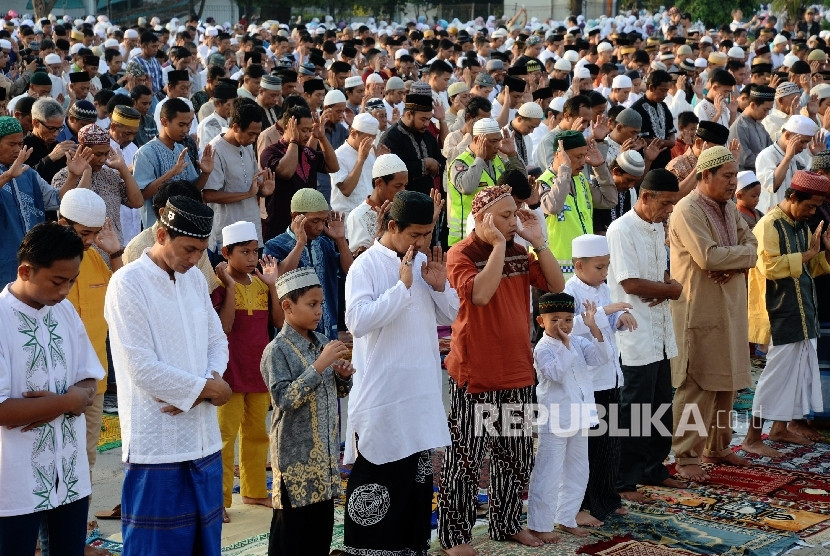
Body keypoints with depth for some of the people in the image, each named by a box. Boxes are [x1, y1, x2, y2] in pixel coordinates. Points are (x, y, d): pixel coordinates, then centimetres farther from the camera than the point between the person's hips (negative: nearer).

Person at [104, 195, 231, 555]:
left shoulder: (195, 279, 11)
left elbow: (217, 342, 12)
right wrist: (206, 388, -9)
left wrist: (205, 384, -9)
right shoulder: (128, 283, -11)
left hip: (204, 439, 7)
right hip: (157, 443, -7)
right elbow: (143, 368, -17)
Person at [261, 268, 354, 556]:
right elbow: (284, 399, -23)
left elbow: (337, 392, 18)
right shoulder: (277, 350, -13)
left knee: (322, 522, 12)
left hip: (324, 451, 7)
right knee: (290, 526, 1)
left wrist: (343, 375, -4)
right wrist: (319, 365, -25)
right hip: (296, 453, -7)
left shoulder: (322, 342, 7)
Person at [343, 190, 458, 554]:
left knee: (417, 476, 15)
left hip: (422, 390, 7)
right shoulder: (366, 266, -12)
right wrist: (403, 286, -23)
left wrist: (440, 285, -6)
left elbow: (450, 316, 13)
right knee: (376, 477, 1)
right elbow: (357, 321, -25)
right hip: (382, 395, -6)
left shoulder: (424, 262, 8)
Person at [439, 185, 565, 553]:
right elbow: (479, 293, -28)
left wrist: (538, 242, -5)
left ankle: (507, 524, 30)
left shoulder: (518, 253, 9)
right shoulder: (461, 254, -11)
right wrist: (498, 246, -23)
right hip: (474, 374, -7)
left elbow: (556, 285, 4)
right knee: (465, 459, 0)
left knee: (517, 457, 15)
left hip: (517, 371, 7)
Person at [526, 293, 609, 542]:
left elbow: (601, 356, -4)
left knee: (577, 472, 15)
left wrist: (593, 328, -13)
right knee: (548, 474, -3)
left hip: (579, 418, 7)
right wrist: (564, 345, -24)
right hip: (554, 422, -7)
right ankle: (539, 525, 6)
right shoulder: (543, 349, -13)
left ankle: (566, 519, 27)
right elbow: (556, 373, -27)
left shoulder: (578, 342, 7)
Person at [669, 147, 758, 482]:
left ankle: (717, 448, 26)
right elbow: (708, 256, -25)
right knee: (696, 386, -5)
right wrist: (744, 253, -9)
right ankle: (686, 457, 1)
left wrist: (734, 263, -13)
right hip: (699, 312, -8)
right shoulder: (688, 211, -15)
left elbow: (751, 244, 8)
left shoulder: (729, 208, 14)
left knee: (727, 382, 14)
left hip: (730, 309, 9)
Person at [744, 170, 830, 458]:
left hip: (802, 312, 9)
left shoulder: (801, 226, 12)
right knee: (777, 372, -6)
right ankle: (753, 438, 0)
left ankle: (782, 426, 26)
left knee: (798, 368, 14)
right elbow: (769, 266, -26)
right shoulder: (769, 225, -14)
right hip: (780, 315, -9)